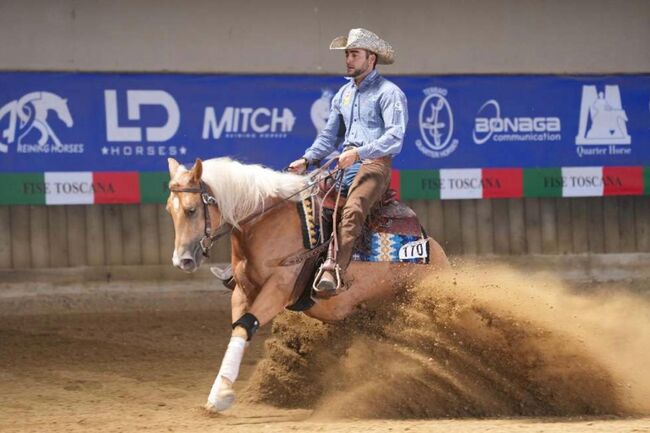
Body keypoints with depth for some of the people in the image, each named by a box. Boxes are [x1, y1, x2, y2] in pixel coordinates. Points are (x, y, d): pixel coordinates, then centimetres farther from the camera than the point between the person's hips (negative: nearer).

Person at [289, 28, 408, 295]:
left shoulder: (389, 93, -2)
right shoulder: (343, 94, 22)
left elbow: (395, 137, -14)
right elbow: (330, 135, 25)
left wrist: (359, 153, -26)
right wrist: (306, 159, 8)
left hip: (375, 163, -8)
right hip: (346, 164, 8)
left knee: (352, 210, -33)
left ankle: (332, 273, -49)